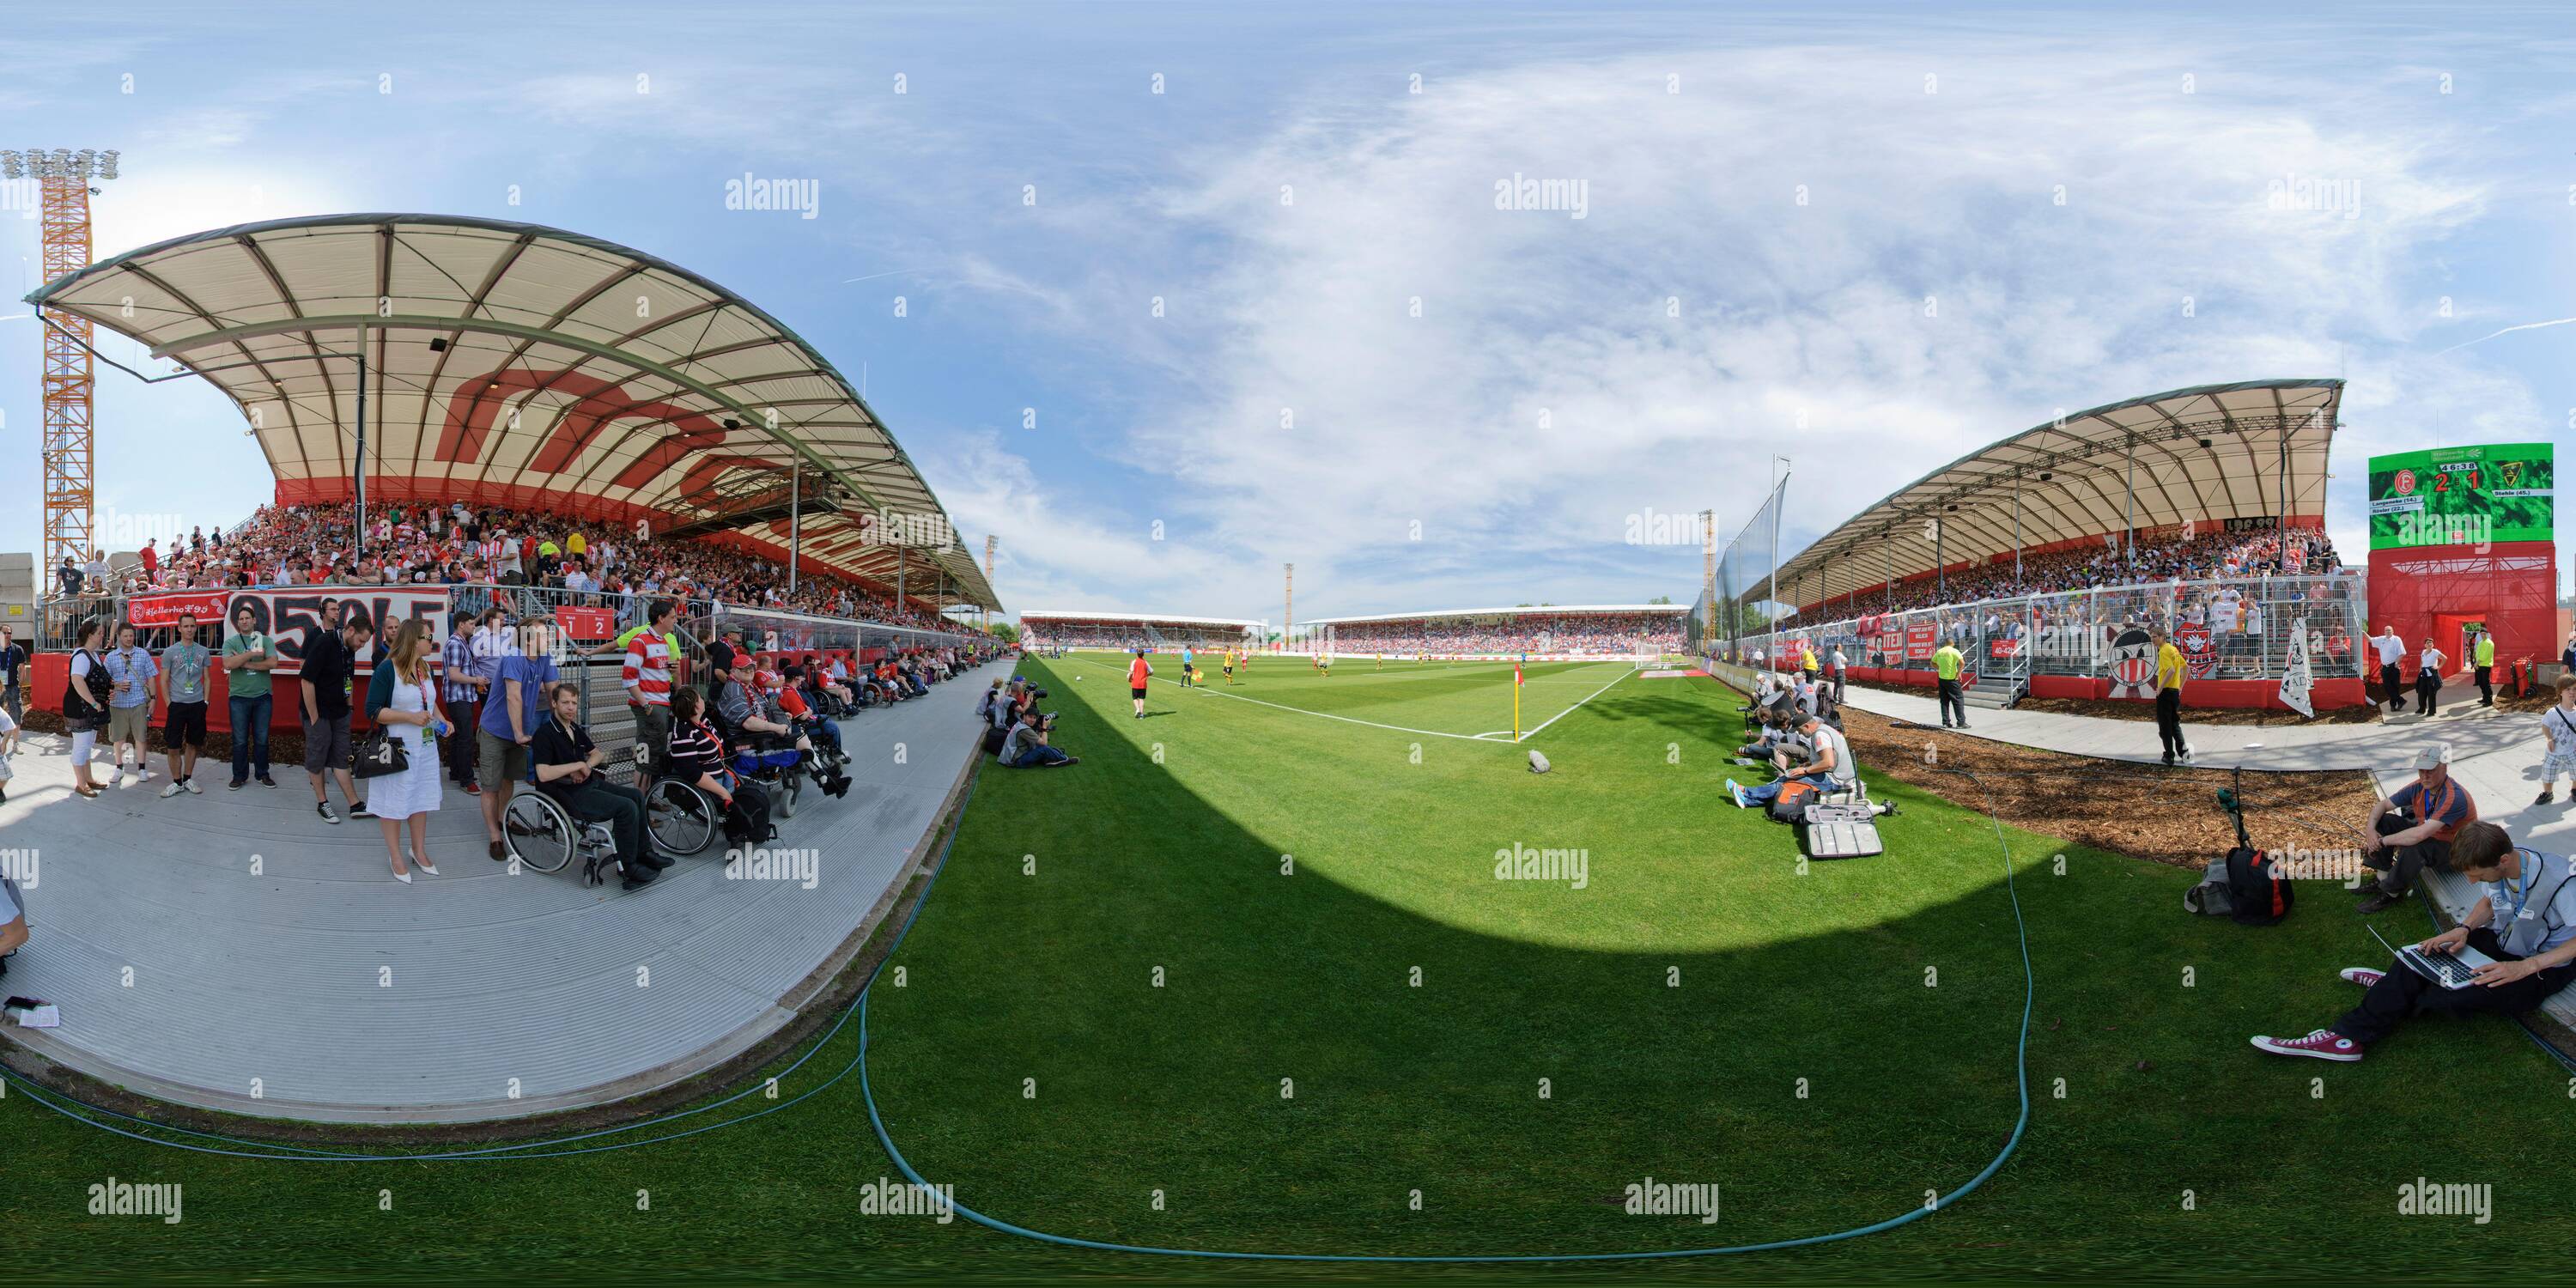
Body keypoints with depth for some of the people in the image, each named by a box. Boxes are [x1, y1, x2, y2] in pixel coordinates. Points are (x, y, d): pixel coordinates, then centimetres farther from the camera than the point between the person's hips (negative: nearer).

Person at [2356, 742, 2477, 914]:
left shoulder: (2454, 796, -32)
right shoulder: (2419, 787, -8)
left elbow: (2421, 834, -40)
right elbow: (2383, 805, -1)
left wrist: (2382, 841, -32)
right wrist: (2370, 829, -21)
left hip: (2453, 850, -8)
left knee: (2413, 847, -37)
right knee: (2382, 822, -5)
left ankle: (2391, 893, -15)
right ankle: (2383, 880, -1)